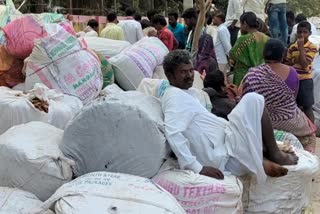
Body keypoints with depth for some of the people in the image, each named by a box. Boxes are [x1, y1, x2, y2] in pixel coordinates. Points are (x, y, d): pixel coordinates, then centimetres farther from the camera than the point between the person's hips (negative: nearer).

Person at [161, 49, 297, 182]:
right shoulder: (176, 97, -14)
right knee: (253, 99, -9)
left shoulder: (180, 95, 18)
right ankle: (275, 155, 4)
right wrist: (197, 168, -31)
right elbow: (173, 133, -28)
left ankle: (261, 159, 2)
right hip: (219, 157, -10)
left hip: (218, 153, 10)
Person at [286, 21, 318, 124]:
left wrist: (301, 47, -18)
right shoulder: (292, 47, 6)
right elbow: (287, 63, 11)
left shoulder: (312, 47, -8)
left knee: (307, 107, -1)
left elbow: (304, 64, -18)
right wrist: (294, 61, -10)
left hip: (305, 80, -4)